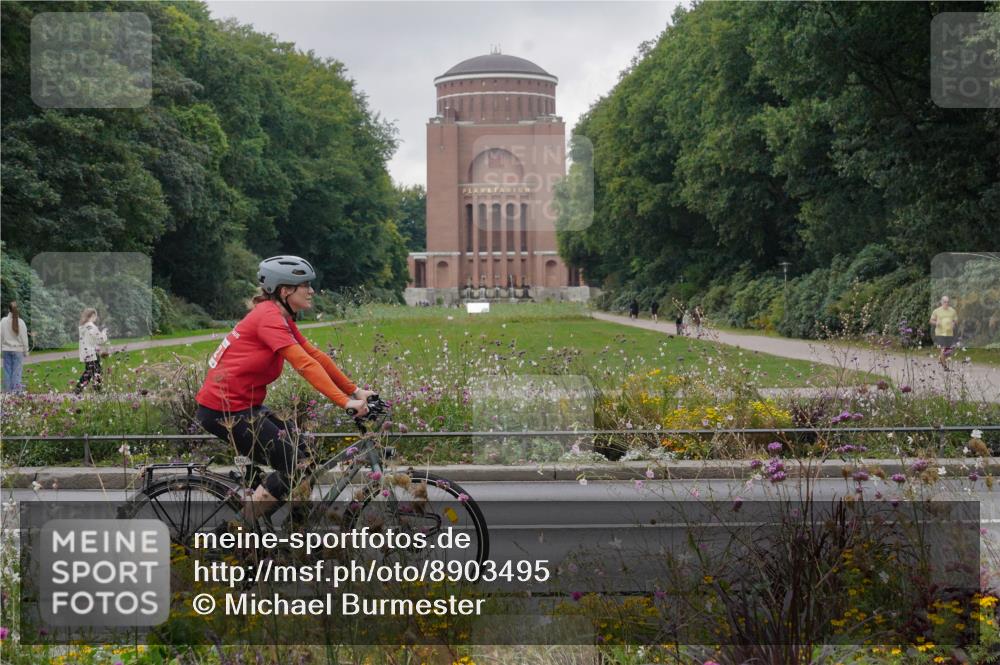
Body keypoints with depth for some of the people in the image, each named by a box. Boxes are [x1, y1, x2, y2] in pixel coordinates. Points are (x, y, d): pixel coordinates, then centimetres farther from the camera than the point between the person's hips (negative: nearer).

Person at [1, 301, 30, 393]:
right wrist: (26, 351, 6)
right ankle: (16, 388, 3)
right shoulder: (21, 322, -8)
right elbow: (24, 338, -3)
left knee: (7, 369, 9)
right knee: (17, 370, 3)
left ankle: (7, 389, 13)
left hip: (7, 349, 1)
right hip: (18, 349, -1)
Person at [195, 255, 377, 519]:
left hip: (242, 404, 10)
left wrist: (355, 391, 8)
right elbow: (305, 364, -26)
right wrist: (345, 402, -30)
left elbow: (317, 356, 13)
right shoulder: (269, 317, -18)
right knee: (296, 466, -8)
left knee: (301, 456, 9)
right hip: (224, 409, -10)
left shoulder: (282, 319, 13)